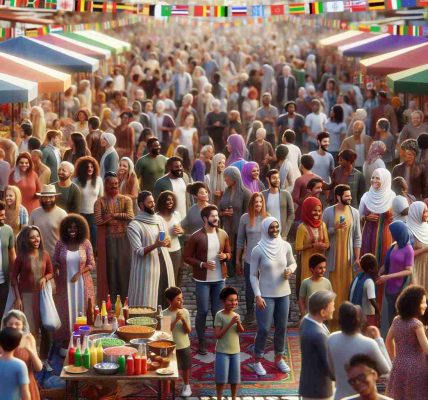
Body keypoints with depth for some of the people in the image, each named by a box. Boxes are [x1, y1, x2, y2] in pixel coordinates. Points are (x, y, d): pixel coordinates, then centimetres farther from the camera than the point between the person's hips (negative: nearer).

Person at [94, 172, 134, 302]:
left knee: (124, 267, 1)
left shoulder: (126, 200, 6)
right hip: (107, 240, -1)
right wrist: (121, 217, -12)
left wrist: (113, 215, -8)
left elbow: (130, 216, -9)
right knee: (110, 268, 0)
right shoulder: (100, 202, 3)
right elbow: (98, 221, -11)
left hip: (123, 239, 1)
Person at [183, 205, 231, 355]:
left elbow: (229, 253, 14)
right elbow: (187, 257, -7)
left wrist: (225, 256, -10)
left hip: (219, 279, 4)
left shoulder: (223, 234, 3)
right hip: (203, 280, -4)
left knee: (218, 311, 11)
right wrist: (202, 264, -20)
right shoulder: (196, 237, -11)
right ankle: (201, 343, 14)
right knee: (202, 311, 1)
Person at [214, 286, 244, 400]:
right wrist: (230, 324, -22)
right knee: (221, 378, -1)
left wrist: (238, 323, -24)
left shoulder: (236, 315, 4)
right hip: (222, 351, -5)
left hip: (235, 351, 5)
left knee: (235, 377, 11)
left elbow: (241, 331, -5)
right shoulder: (219, 315, -13)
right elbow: (217, 335, -17)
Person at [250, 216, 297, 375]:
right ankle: (258, 360, 15)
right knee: (264, 329, -3)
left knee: (281, 327, 12)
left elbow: (293, 263, 14)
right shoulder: (258, 250, -13)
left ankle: (279, 358, 30)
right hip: (266, 295, -4)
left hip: (283, 293, 4)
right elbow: (253, 275, -8)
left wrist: (290, 270, -9)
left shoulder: (285, 246, -3)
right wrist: (258, 296, -13)